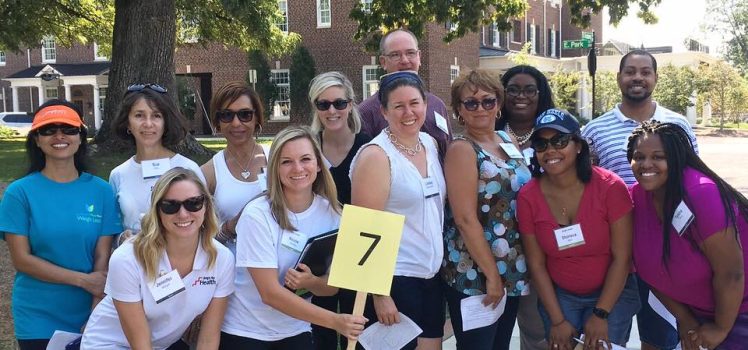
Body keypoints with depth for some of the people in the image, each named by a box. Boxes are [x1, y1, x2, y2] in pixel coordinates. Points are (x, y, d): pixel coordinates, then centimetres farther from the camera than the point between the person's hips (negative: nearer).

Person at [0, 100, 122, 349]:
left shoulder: (100, 191, -2)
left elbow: (102, 257, -4)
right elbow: (21, 259, -9)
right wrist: (83, 280, -16)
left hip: (88, 316, 1)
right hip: (38, 322, -1)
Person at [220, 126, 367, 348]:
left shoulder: (331, 214, -7)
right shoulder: (257, 214, -18)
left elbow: (333, 285, 0)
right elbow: (270, 293, -22)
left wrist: (311, 282, -22)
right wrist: (335, 321, -29)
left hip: (295, 332, 3)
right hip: (243, 332, -3)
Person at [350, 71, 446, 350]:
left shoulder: (430, 143, 7)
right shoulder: (375, 156, -14)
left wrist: (439, 264, 13)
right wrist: (379, 294, -18)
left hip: (432, 275, 7)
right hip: (394, 280, -7)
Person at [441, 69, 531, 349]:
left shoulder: (508, 141, 8)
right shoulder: (461, 149, -12)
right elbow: (466, 219, -18)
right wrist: (492, 275, -17)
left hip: (512, 272, 7)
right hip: (473, 275, -7)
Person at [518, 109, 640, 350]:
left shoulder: (610, 187, -19)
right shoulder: (527, 197, -12)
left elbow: (622, 257, -14)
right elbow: (536, 264, -6)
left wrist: (601, 314, -13)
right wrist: (557, 320, -7)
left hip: (611, 293, -2)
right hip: (558, 295, 2)